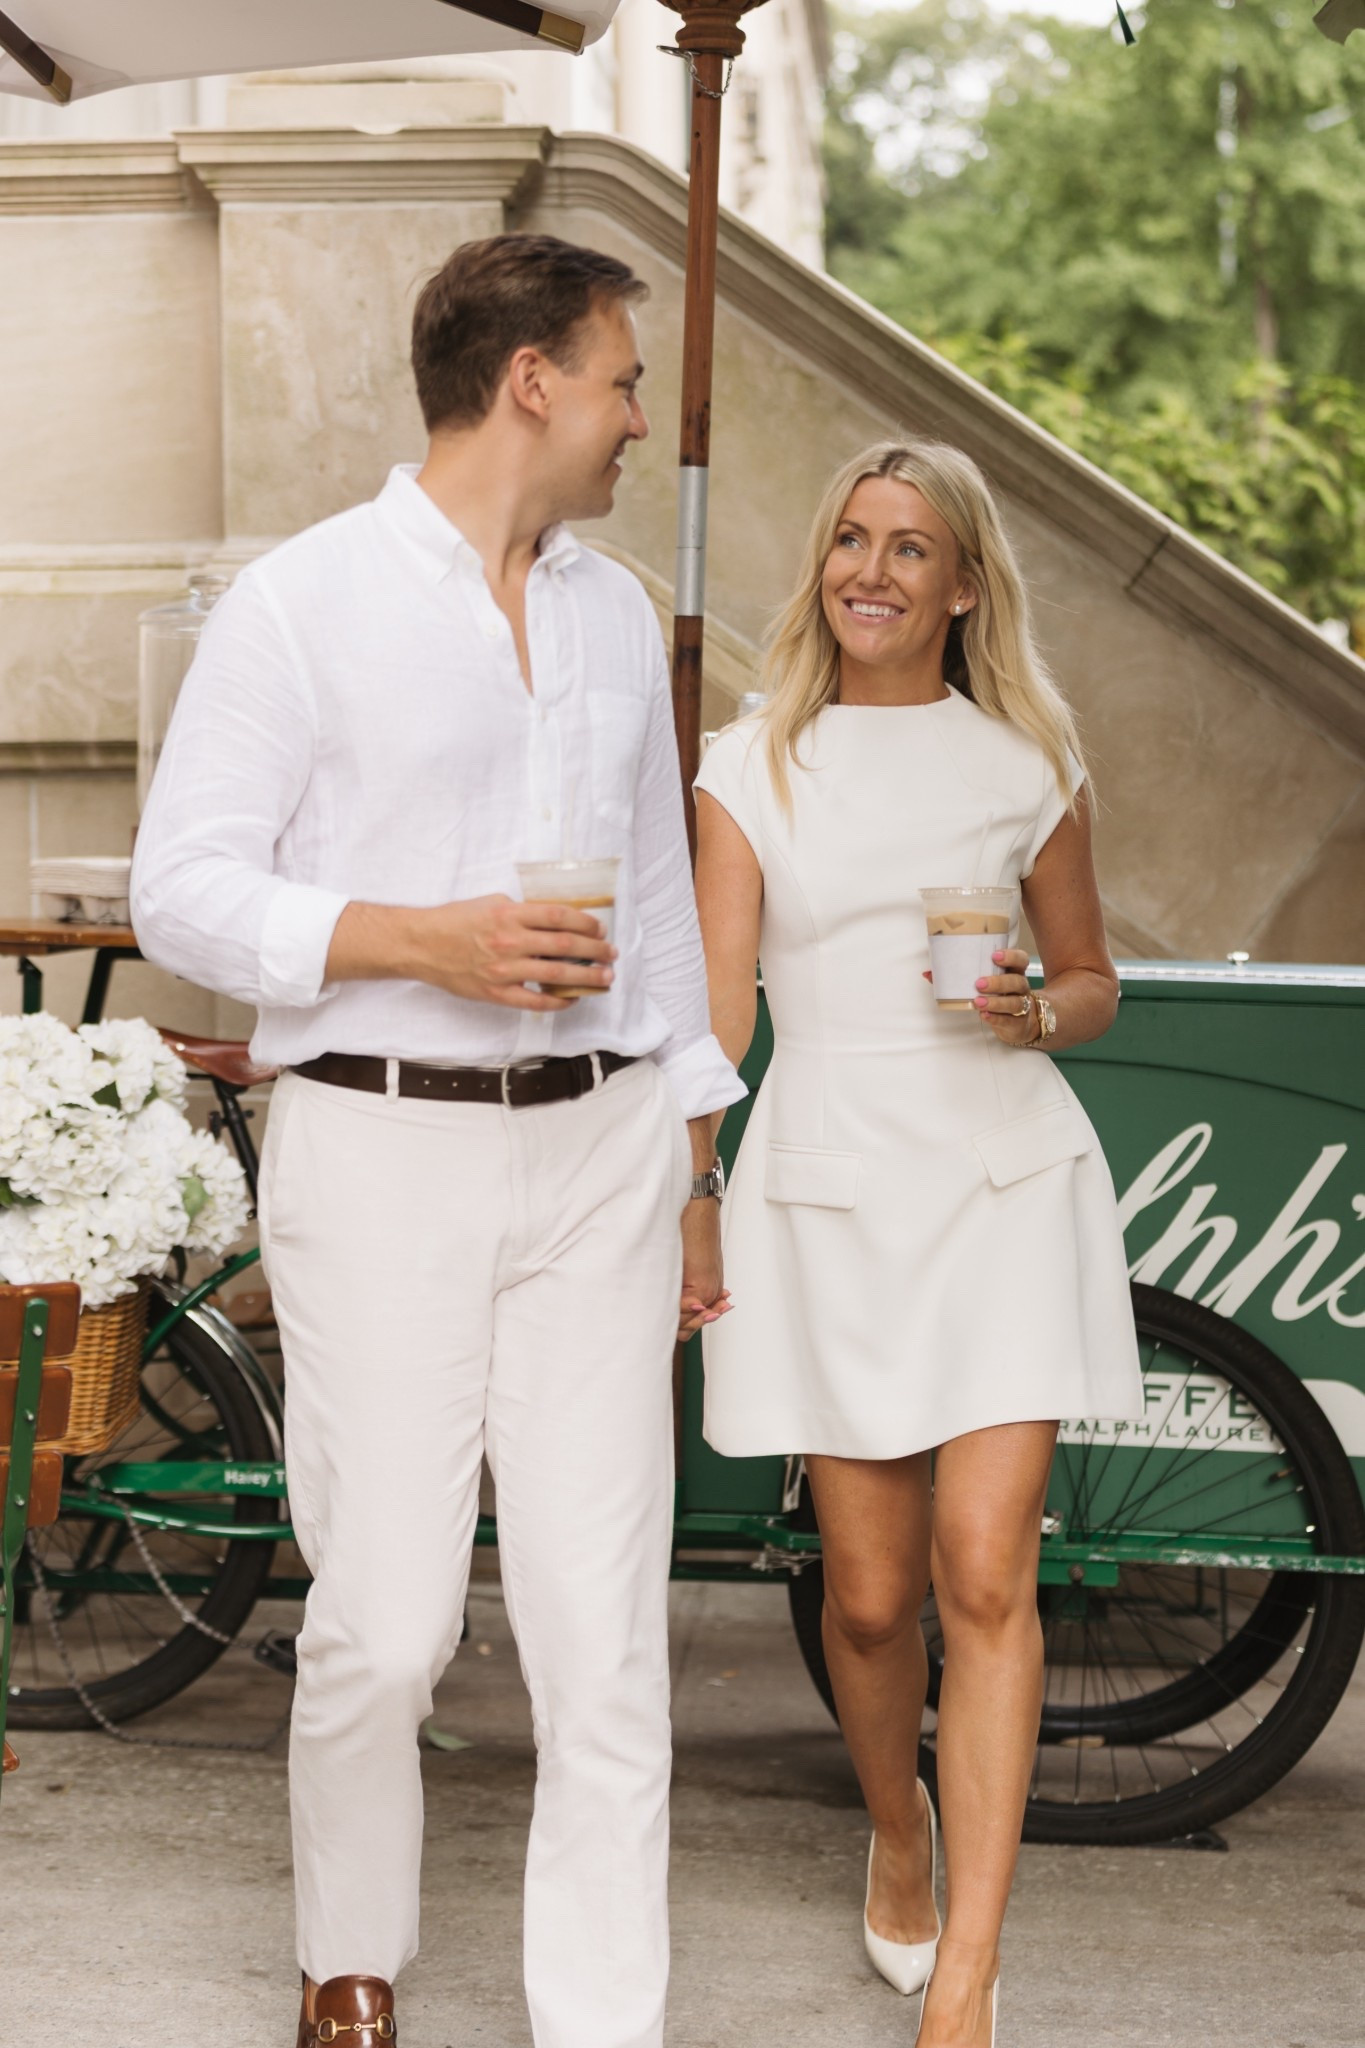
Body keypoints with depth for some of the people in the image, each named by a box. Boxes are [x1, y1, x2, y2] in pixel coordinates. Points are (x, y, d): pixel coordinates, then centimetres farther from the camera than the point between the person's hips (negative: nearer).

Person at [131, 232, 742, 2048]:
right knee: (384, 1626, -1)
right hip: (382, 1151, -4)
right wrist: (422, 941, -18)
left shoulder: (616, 614, 15)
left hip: (597, 1147, 5)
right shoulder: (302, 604, -2)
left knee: (607, 1627, 0)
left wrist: (692, 1178, 19)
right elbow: (187, 892, -6)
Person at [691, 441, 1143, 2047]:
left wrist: (1039, 1011, -8)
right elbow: (715, 1009, 3)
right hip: (828, 1189, 1)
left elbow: (1092, 980, 14)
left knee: (985, 1572, -11)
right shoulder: (753, 770, 6)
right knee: (868, 1593, 5)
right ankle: (897, 1836, 36)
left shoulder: (1028, 762, 6)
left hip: (1002, 1181, 0)